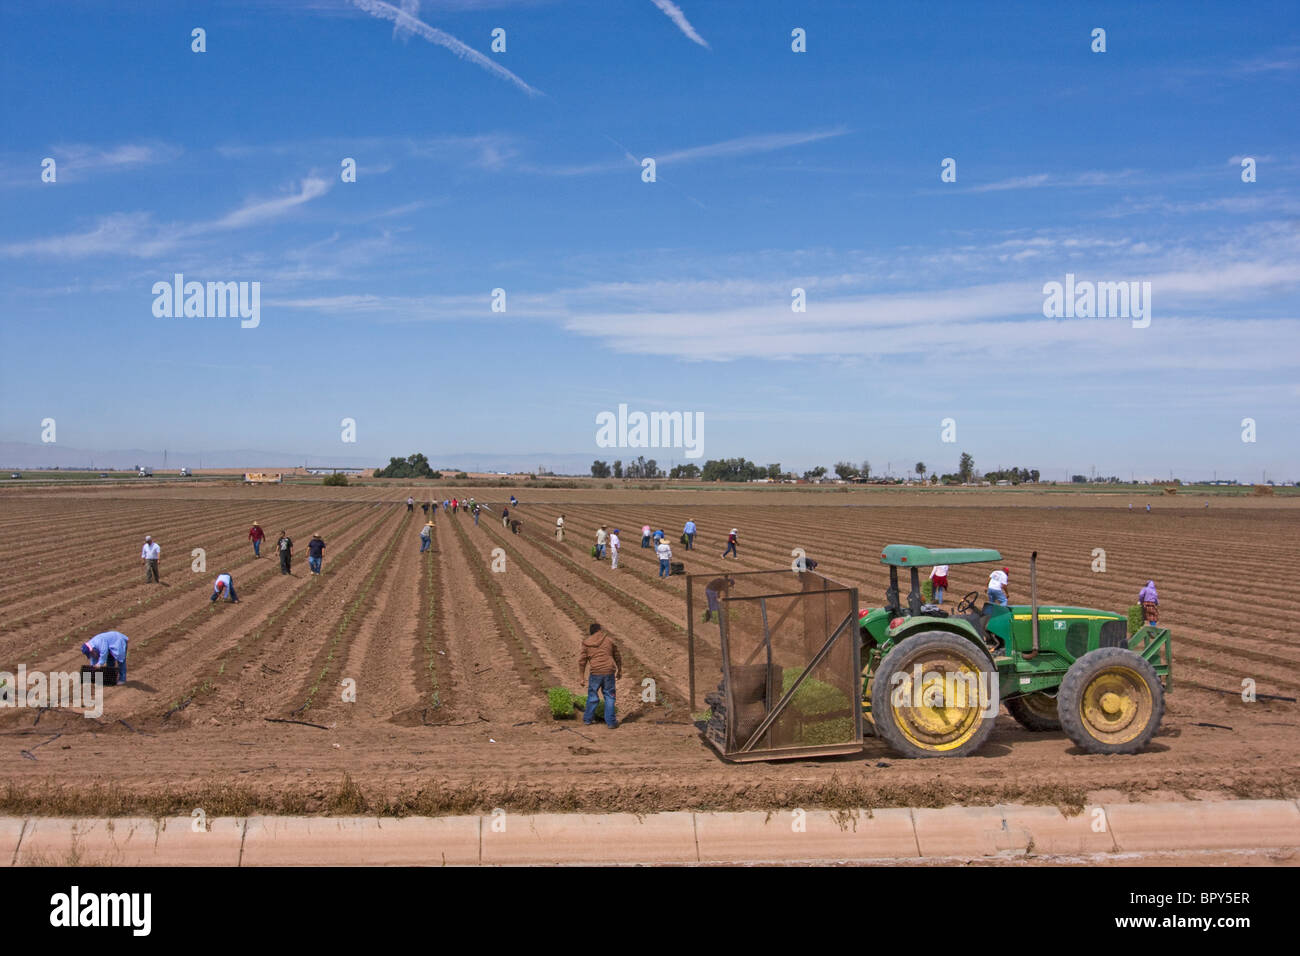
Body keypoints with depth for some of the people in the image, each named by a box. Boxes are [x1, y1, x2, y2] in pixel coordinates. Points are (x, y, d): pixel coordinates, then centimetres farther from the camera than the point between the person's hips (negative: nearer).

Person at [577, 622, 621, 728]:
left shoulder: (587, 643, 3)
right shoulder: (609, 640, 6)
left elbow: (582, 660, 6)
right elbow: (617, 657, 13)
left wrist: (580, 675, 14)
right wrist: (619, 671, 24)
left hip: (595, 673, 0)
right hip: (609, 672, 0)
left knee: (592, 695, 15)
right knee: (609, 697, 8)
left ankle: (588, 718, 28)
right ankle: (610, 722, 9)